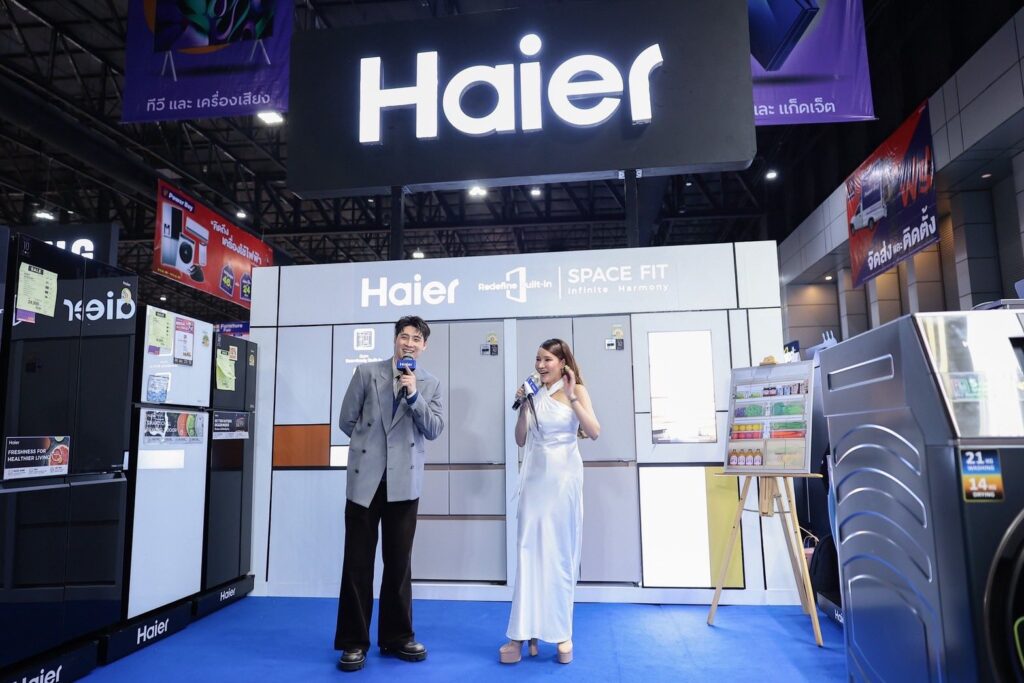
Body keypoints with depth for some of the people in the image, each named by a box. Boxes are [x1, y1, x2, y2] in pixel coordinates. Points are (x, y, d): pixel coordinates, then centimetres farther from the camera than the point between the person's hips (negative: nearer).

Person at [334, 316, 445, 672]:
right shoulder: (367, 372, 3)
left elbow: (435, 430, -2)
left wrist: (414, 395, -12)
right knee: (358, 561, 5)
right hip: (366, 477, -1)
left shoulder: (430, 383, 7)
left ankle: (397, 637, 23)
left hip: (404, 480, 1)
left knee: (399, 561, 10)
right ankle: (353, 642, 17)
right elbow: (347, 420, 6)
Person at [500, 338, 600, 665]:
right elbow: (520, 439, 7)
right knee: (529, 549, -2)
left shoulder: (576, 390, 1)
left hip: (564, 475, -2)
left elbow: (594, 432, -9)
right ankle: (525, 630, 3)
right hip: (535, 475, 2)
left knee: (561, 551, 5)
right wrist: (523, 406, -6)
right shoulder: (534, 393, 7)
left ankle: (559, 630, 15)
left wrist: (571, 397, -15)